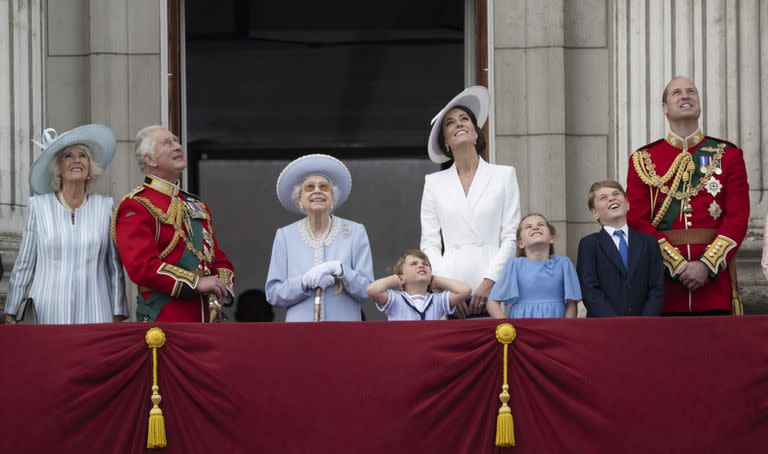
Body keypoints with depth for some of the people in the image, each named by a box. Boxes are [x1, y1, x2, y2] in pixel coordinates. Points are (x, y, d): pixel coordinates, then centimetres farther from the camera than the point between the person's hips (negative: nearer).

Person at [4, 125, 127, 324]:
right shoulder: (39, 207, 6)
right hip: (47, 314, -1)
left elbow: (115, 268, 10)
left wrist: (118, 316, 6)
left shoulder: (105, 207, 8)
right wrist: (11, 315, 7)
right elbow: (23, 266, 9)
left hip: (94, 315, 1)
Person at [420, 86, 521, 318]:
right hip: (450, 292, 1)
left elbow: (511, 237, 4)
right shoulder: (435, 183, 13)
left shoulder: (504, 175, 10)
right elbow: (429, 244, 8)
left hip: (493, 288, -1)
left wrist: (489, 282, -8)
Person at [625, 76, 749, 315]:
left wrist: (707, 265, -13)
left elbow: (738, 217, 1)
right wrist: (678, 265, -12)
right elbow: (638, 220, -1)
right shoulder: (643, 160, 8)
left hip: (714, 274, 0)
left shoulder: (728, 155, 9)